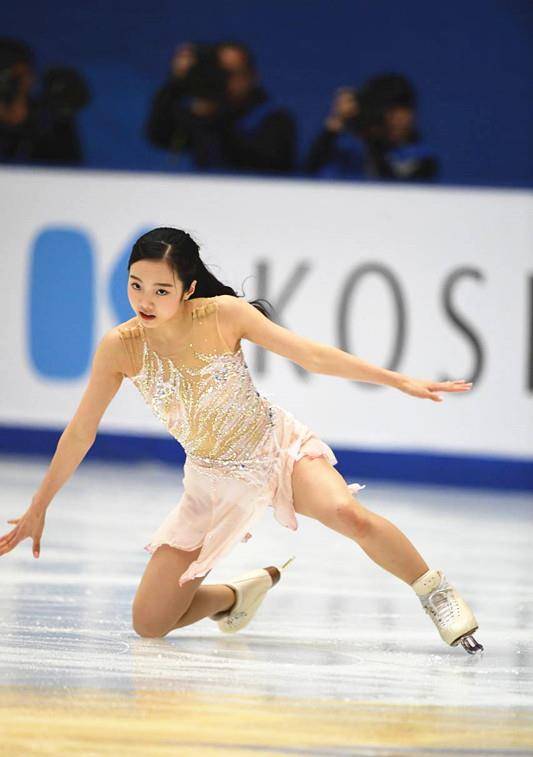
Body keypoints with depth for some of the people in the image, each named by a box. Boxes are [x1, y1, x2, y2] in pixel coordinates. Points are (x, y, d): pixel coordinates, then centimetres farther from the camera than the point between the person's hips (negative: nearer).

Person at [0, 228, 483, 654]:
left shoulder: (223, 314, -19)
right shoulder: (120, 348, -15)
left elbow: (311, 354, -14)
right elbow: (80, 432, -3)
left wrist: (401, 381, -17)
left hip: (279, 447, -2)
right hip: (213, 480, 3)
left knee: (349, 516, -35)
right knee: (149, 625, -5)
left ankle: (438, 595, -13)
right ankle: (242, 594, 24)